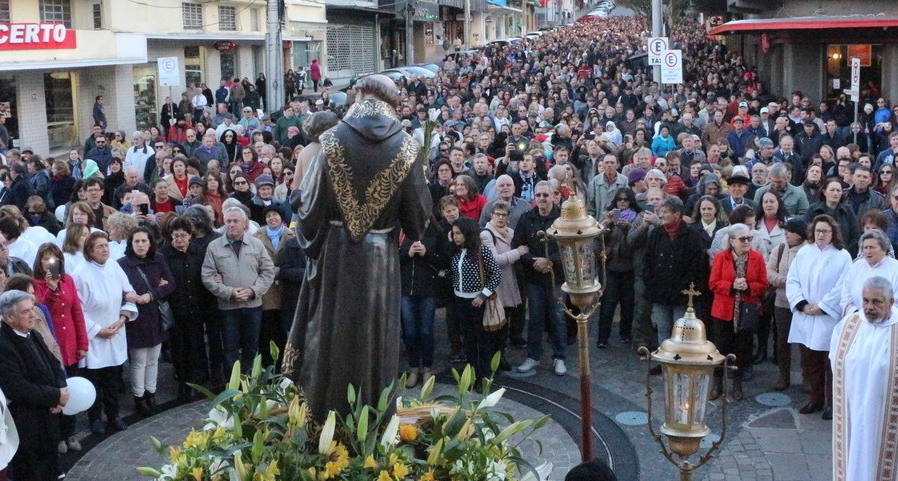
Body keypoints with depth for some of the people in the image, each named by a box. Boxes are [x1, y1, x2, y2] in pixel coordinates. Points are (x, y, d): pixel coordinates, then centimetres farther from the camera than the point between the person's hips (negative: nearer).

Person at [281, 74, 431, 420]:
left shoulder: (333, 141, -9)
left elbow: (310, 203, -6)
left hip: (335, 255, 0)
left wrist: (309, 239, 13)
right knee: (376, 337, 11)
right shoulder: (405, 148, -7)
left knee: (331, 334, 13)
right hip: (380, 260, 0)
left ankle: (324, 416, 24)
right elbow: (418, 211, -3)